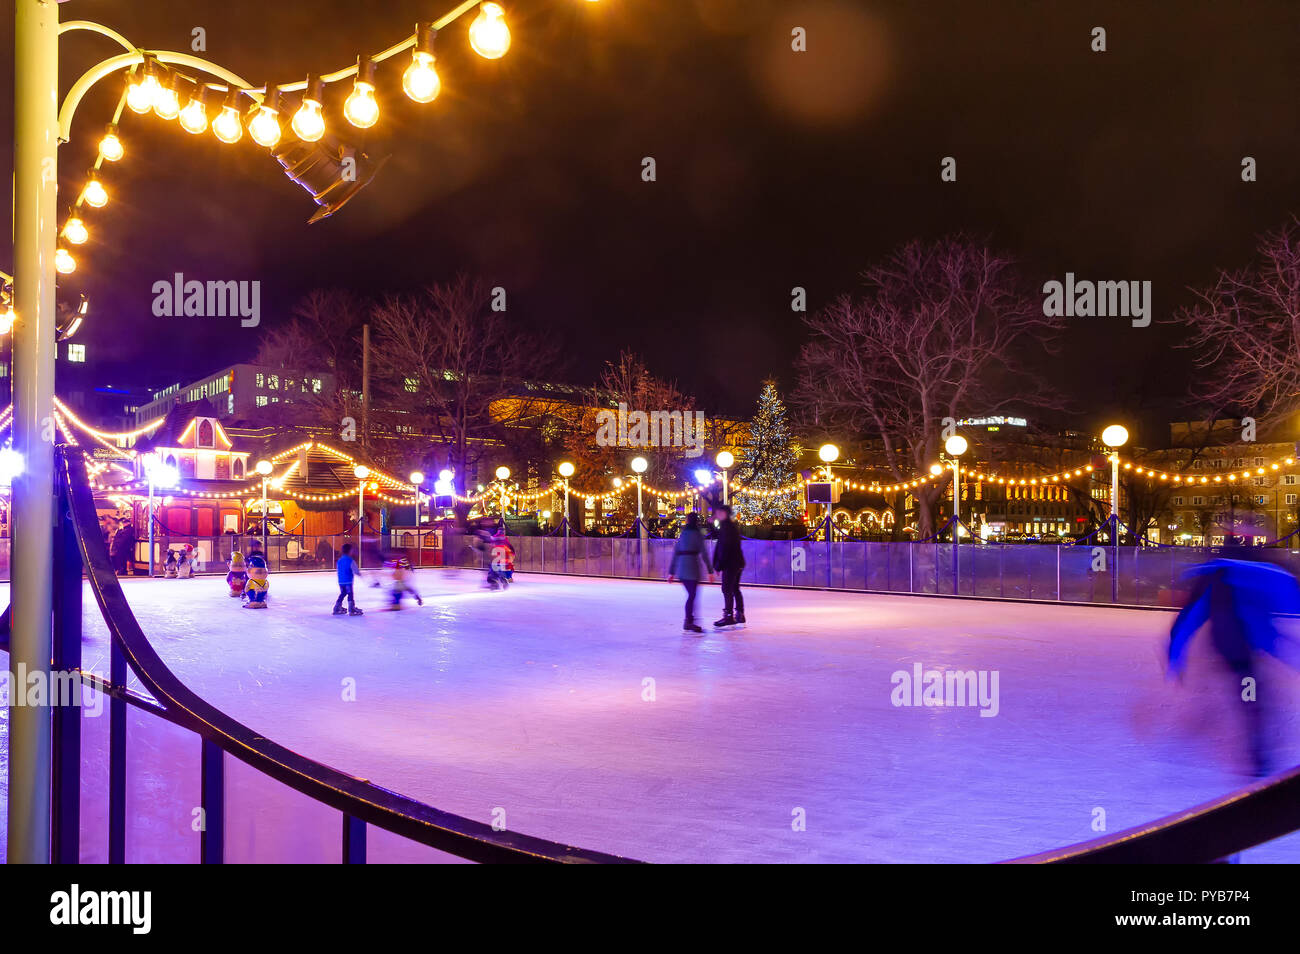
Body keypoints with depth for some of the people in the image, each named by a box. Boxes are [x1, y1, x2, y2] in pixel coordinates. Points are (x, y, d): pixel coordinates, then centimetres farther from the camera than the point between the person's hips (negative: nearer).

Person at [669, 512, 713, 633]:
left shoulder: (682, 534, 15)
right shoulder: (697, 535, -2)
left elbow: (675, 553, 14)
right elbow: (703, 554, -8)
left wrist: (672, 572, 17)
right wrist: (710, 571, -6)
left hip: (681, 568, 6)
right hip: (692, 567, -6)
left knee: (691, 595, 13)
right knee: (692, 595, -5)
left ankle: (688, 621, 13)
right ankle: (689, 622, -9)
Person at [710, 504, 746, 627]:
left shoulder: (726, 526, -16)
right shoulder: (733, 525, 15)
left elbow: (725, 547, -20)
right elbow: (719, 538, 26)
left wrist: (719, 565, -17)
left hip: (730, 563, -10)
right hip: (738, 563, 10)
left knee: (727, 589, -7)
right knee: (735, 589, 16)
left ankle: (729, 616, -6)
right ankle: (740, 615, 20)